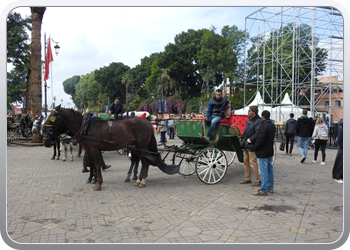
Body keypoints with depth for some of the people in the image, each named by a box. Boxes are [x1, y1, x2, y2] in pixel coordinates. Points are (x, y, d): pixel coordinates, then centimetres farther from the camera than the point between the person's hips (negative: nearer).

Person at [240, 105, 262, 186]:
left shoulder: (258, 121, -15)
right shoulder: (249, 120, 14)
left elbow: (257, 134, -24)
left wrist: (250, 140, -19)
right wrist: (243, 139, 13)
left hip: (252, 146, -9)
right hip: (246, 145, 9)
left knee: (253, 163, -6)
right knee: (246, 162, 14)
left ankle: (259, 180, 4)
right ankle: (247, 179, 25)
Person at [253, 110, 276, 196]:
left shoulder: (264, 126, -22)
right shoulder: (272, 125, 7)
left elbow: (260, 139, -22)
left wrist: (255, 147, -8)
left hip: (263, 152, -9)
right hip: (270, 151, 9)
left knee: (263, 171, -4)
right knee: (270, 170, 15)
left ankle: (263, 190, 1)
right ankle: (270, 188, 25)